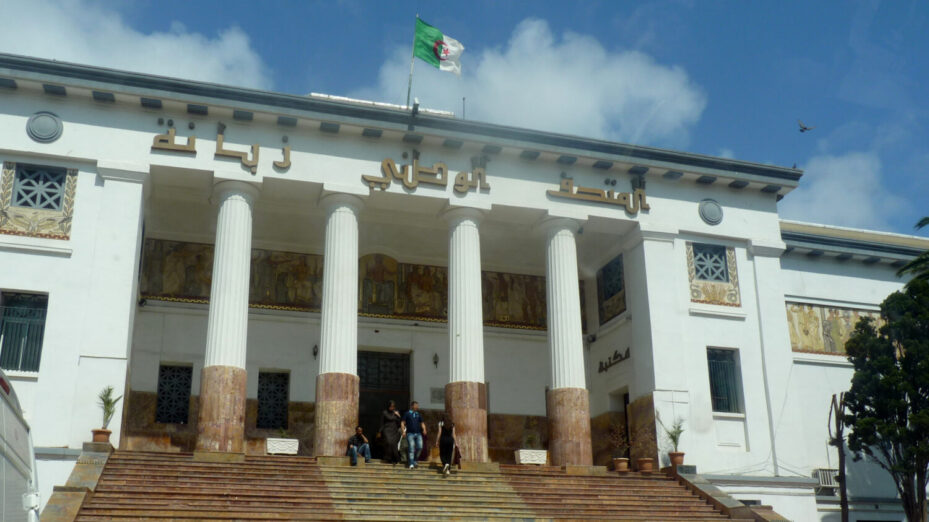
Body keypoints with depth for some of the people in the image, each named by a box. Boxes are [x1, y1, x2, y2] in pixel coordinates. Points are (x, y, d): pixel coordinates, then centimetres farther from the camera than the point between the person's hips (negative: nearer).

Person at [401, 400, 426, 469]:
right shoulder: (407, 414, 4)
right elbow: (402, 423, 3)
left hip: (418, 434, 4)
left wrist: (424, 429, -1)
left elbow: (422, 423, 18)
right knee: (412, 448, -9)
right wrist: (403, 430, -11)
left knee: (420, 447, -8)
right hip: (410, 433, -4)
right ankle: (411, 463, -5)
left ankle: (414, 459, 14)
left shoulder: (419, 414, 16)